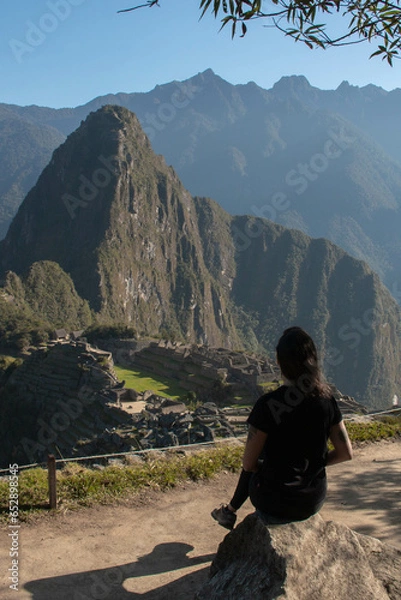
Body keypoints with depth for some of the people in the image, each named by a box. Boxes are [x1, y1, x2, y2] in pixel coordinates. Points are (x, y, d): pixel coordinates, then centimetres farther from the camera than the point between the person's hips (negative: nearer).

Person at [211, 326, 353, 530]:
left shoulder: (268, 404, -21)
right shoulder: (327, 400, -8)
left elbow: (248, 464, -13)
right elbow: (346, 453, 0)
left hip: (274, 506, -4)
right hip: (313, 504, 4)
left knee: (254, 468, 27)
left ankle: (231, 510, 43)